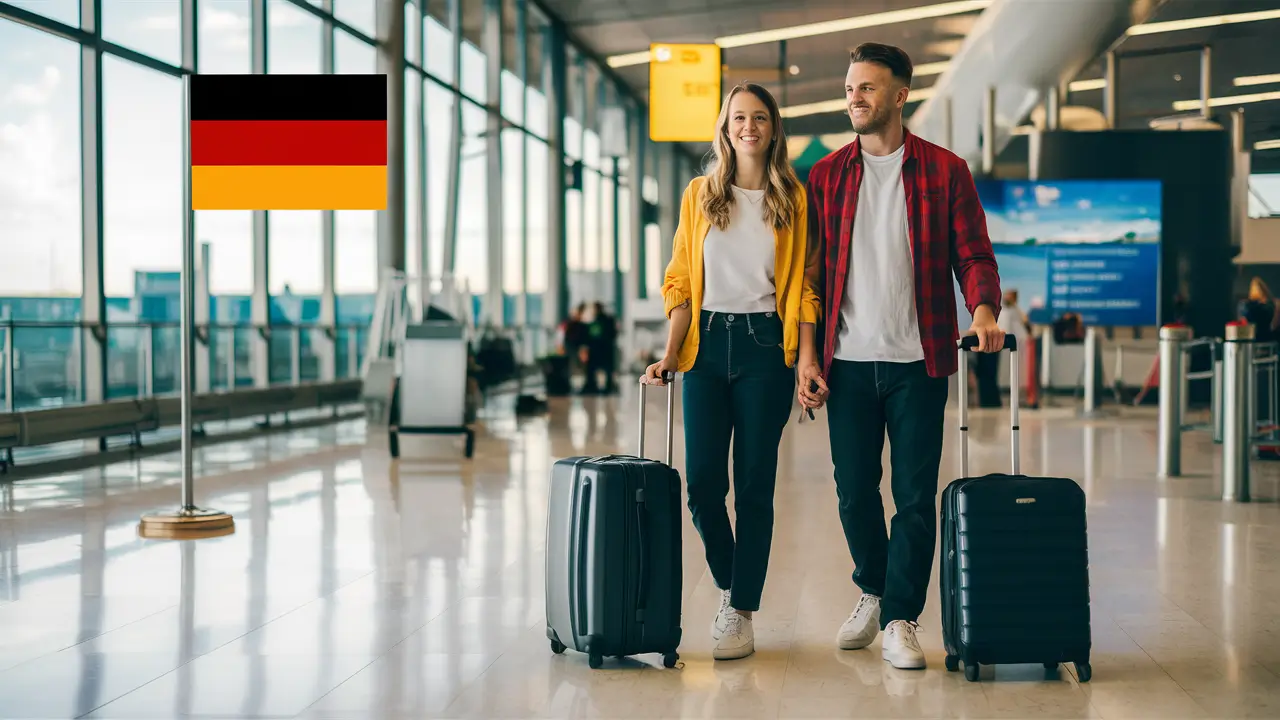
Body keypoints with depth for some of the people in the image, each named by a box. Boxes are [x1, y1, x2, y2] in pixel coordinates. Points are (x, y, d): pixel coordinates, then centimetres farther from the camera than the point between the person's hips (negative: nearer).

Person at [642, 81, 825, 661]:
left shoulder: (791, 198, 6)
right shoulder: (699, 195, 10)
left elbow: (803, 285, 4)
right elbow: (681, 280, 9)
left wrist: (807, 356, -7)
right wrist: (671, 353, 0)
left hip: (765, 345, -2)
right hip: (708, 341, 2)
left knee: (754, 484, -1)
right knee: (702, 480, -4)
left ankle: (741, 612, 5)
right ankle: (728, 583, 20)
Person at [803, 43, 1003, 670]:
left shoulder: (945, 171, 3)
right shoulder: (826, 175, 9)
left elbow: (973, 254, 1)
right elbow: (809, 268, 9)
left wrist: (984, 309, -20)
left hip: (917, 361, -2)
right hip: (847, 361, 2)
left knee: (915, 496, -1)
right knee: (854, 493, 8)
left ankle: (899, 619, 7)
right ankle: (873, 591, 31)